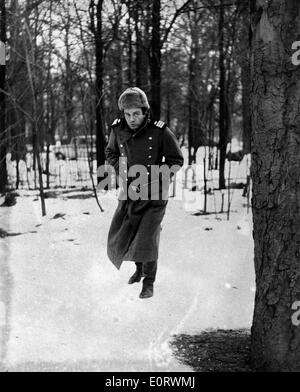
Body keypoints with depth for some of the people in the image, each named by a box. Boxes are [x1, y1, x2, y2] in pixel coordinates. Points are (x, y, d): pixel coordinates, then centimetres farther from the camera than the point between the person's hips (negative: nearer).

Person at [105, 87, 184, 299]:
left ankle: (149, 282, 10)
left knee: (147, 238, -11)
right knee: (119, 239, 9)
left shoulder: (159, 131, -17)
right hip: (129, 194, 4)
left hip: (154, 195, -4)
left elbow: (177, 160, -7)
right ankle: (139, 267, 37)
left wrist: (153, 176, -16)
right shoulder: (118, 130, -6)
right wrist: (121, 170, -5)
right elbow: (111, 153, 13)